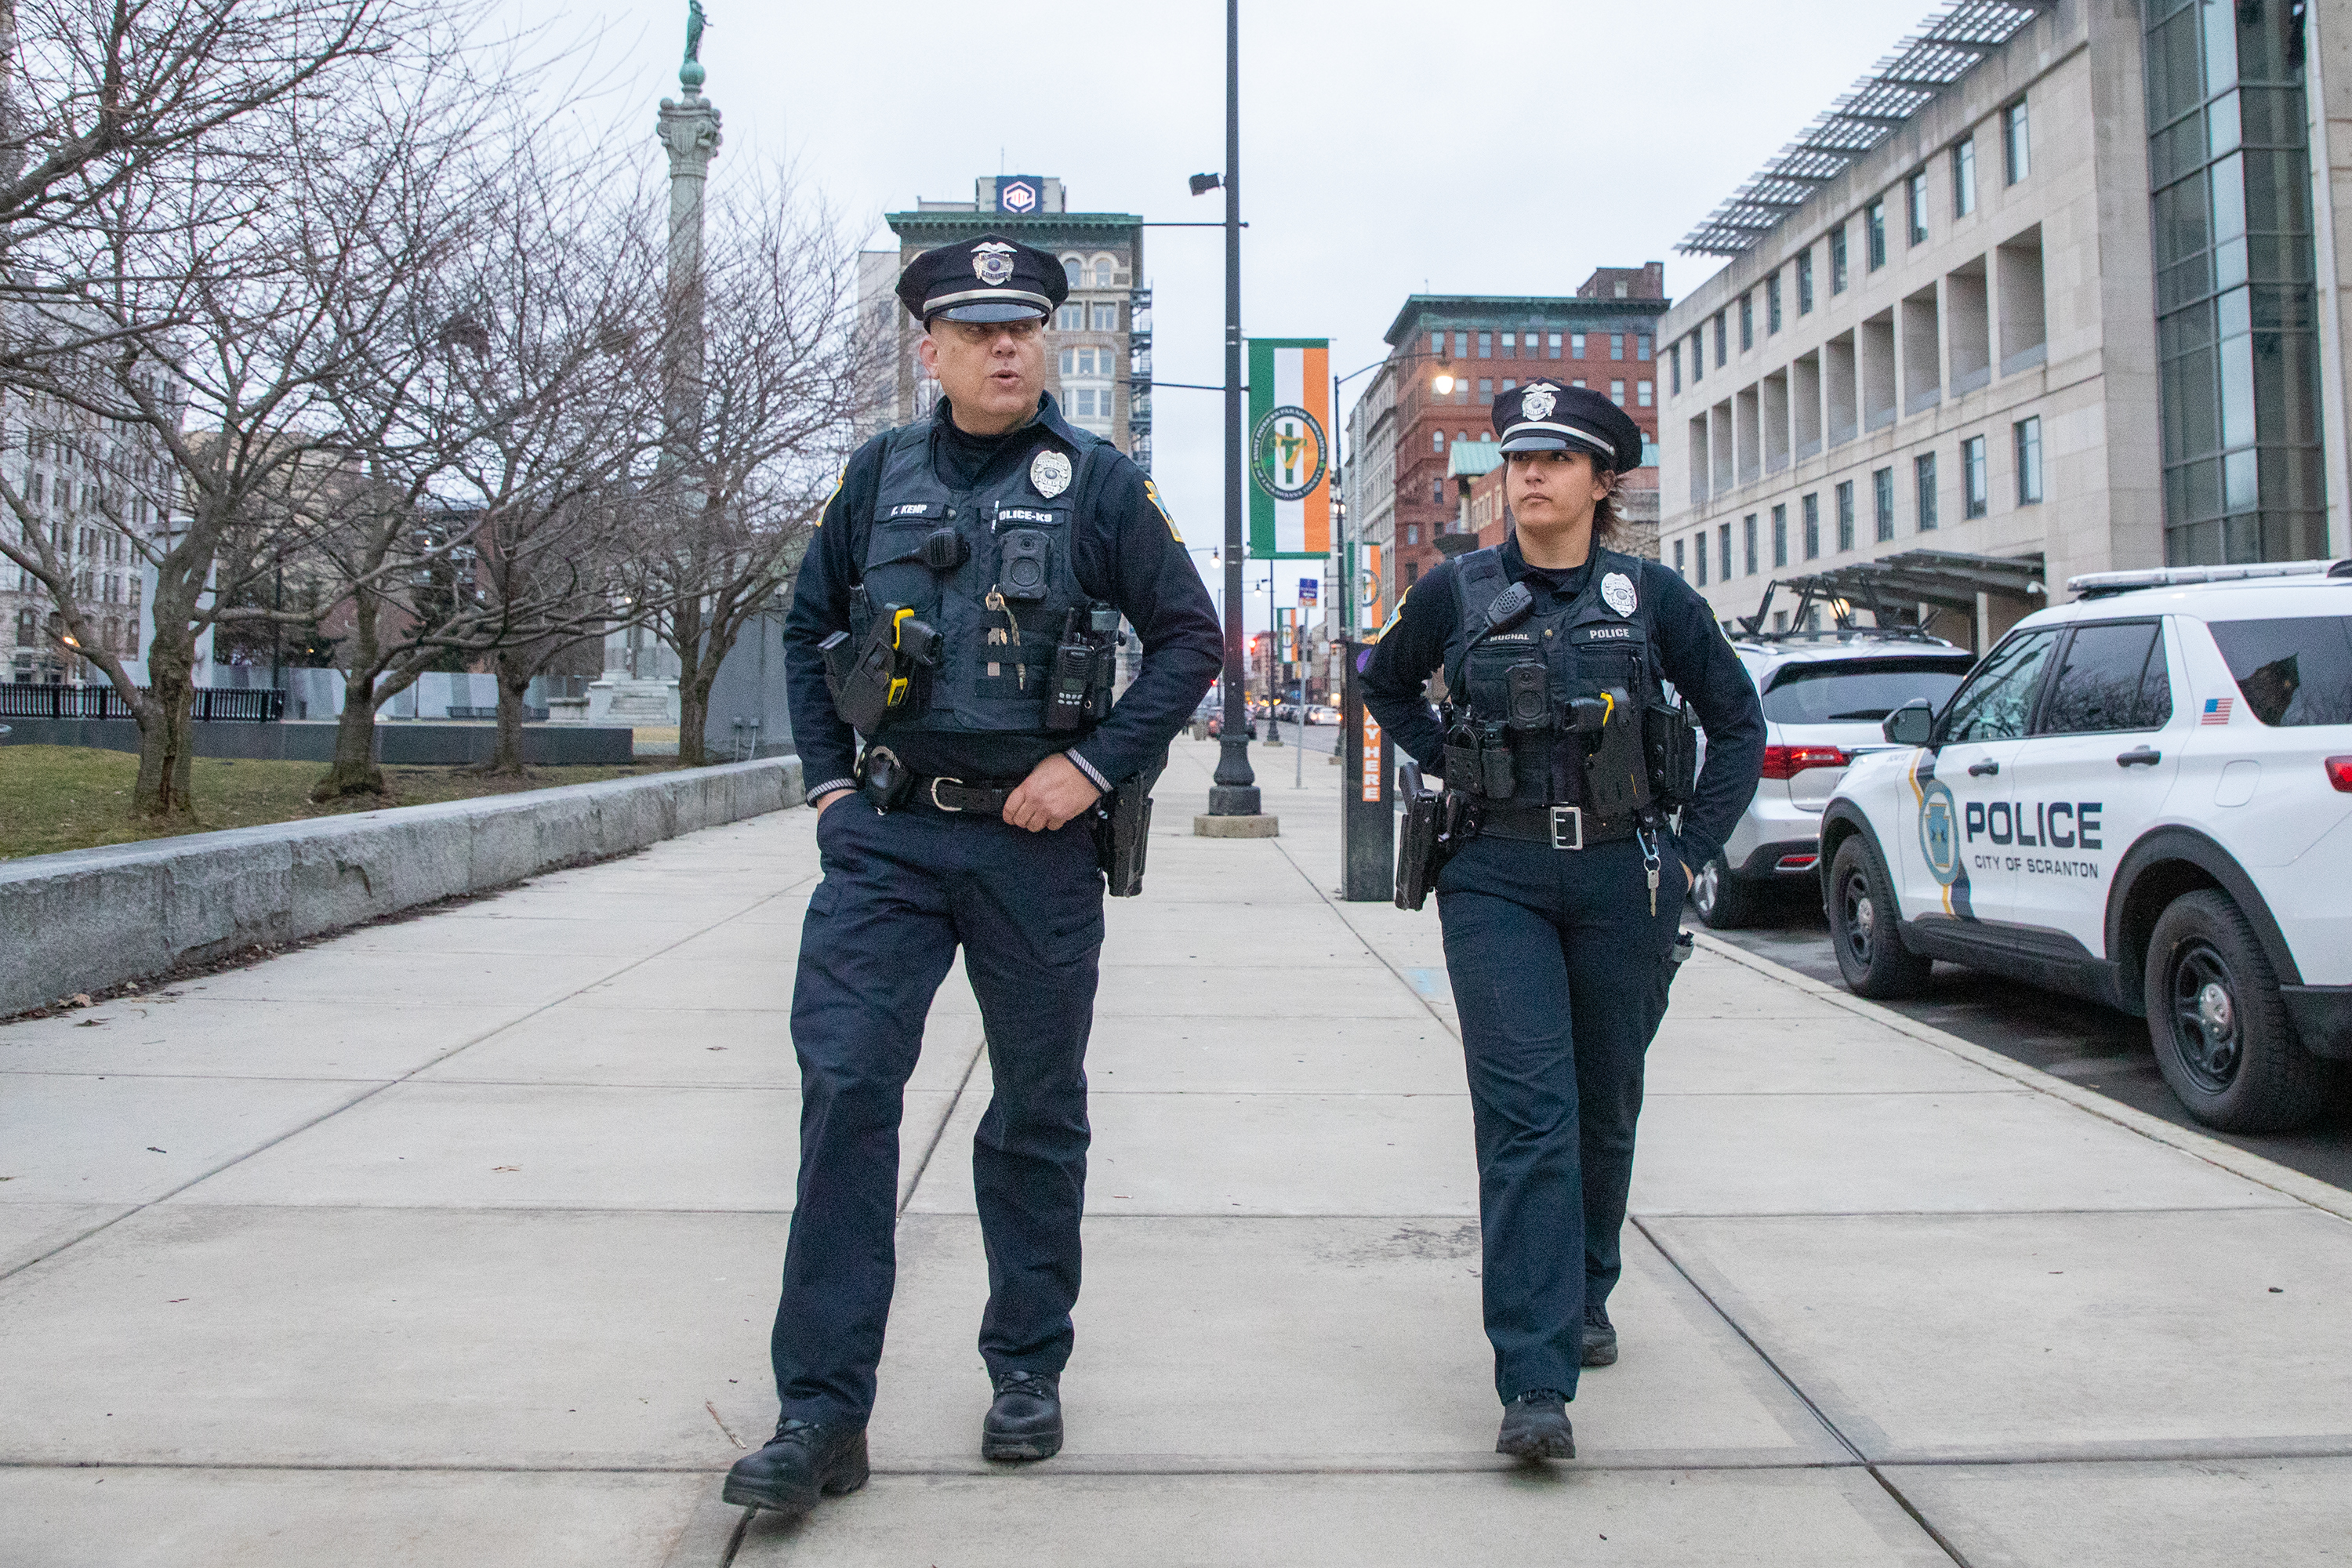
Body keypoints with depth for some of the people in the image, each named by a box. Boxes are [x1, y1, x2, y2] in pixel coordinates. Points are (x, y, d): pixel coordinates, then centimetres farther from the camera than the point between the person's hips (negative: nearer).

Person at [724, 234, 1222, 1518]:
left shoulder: (1098, 482, 1)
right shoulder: (880, 472, 8)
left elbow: (1190, 638, 1)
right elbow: (808, 625, 18)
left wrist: (1095, 764, -10)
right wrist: (826, 780, 9)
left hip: (1035, 842, -1)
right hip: (885, 838, 2)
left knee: (1038, 1112, 10)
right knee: (842, 1088, -8)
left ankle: (1028, 1371, 28)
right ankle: (822, 1412, 1)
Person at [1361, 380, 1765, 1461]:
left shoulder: (1650, 594, 2)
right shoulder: (1456, 592, 2)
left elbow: (1738, 720, 11)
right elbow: (1384, 684, 21)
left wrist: (1691, 847, 4)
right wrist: (1452, 767, 8)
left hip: (1621, 876, 2)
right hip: (1498, 877, -1)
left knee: (1605, 1108, 13)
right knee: (1527, 1114, -11)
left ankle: (1585, 1298, 38)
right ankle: (1535, 1384, -10)